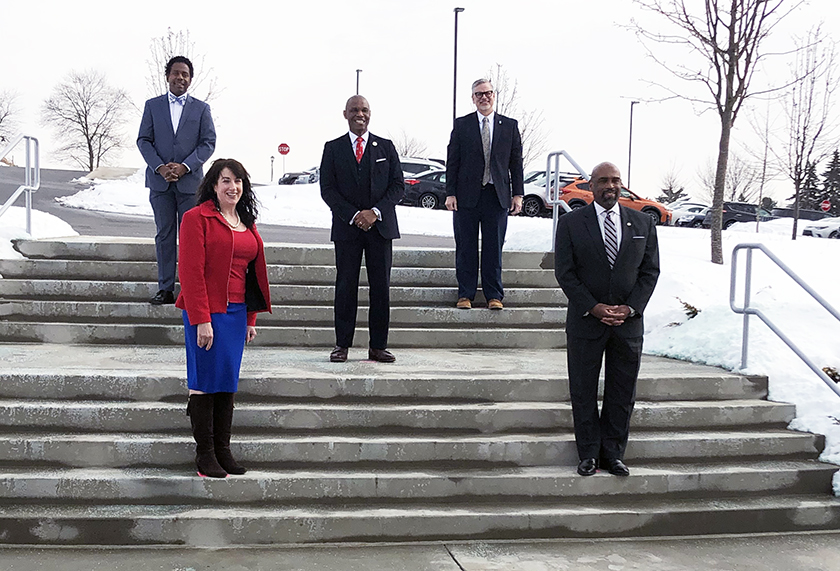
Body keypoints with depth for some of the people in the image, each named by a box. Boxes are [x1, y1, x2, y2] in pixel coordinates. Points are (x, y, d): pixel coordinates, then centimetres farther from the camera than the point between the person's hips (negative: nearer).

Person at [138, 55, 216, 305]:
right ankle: (165, 289, 7)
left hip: (189, 180, -1)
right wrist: (159, 167, -9)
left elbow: (208, 142, 2)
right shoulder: (152, 105, 12)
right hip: (160, 180, 1)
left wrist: (185, 166, -11)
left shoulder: (201, 108, 9)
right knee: (164, 235, 3)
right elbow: (143, 140, 7)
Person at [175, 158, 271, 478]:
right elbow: (191, 271, -12)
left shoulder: (247, 223, 16)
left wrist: (251, 319, 14)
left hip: (236, 312, 7)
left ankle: (223, 450, 18)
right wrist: (201, 319, -17)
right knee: (205, 381, -1)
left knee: (228, 381, 9)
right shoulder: (196, 218, -6)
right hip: (206, 311, -6)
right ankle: (204, 454, 9)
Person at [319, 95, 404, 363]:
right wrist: (353, 215, -12)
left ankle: (378, 346, 8)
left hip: (380, 226, 1)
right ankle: (342, 344, 8)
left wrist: (375, 212, -10)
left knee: (381, 286, 1)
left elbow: (398, 185, 5)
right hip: (346, 227, -1)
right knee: (346, 286, -1)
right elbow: (327, 189, 1)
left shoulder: (386, 147, 11)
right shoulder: (333, 148, 8)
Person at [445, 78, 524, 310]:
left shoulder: (510, 126, 9)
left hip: (497, 195, 1)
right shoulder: (461, 125, 6)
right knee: (465, 247, 4)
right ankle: (465, 294, 13)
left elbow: (516, 162, 8)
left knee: (494, 248, 4)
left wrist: (518, 194, 2)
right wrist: (450, 193, -4)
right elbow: (452, 161, 3)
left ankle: (494, 295, 12)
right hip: (467, 195, -1)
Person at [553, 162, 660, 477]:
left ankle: (613, 453, 21)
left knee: (623, 392, 8)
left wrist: (631, 308, -8)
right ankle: (589, 453, 18)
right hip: (586, 321, -2)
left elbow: (650, 270, 5)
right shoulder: (571, 223, -2)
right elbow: (564, 272, -5)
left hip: (629, 321, 2)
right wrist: (592, 307, -14)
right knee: (583, 391, 5)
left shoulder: (643, 223, 6)